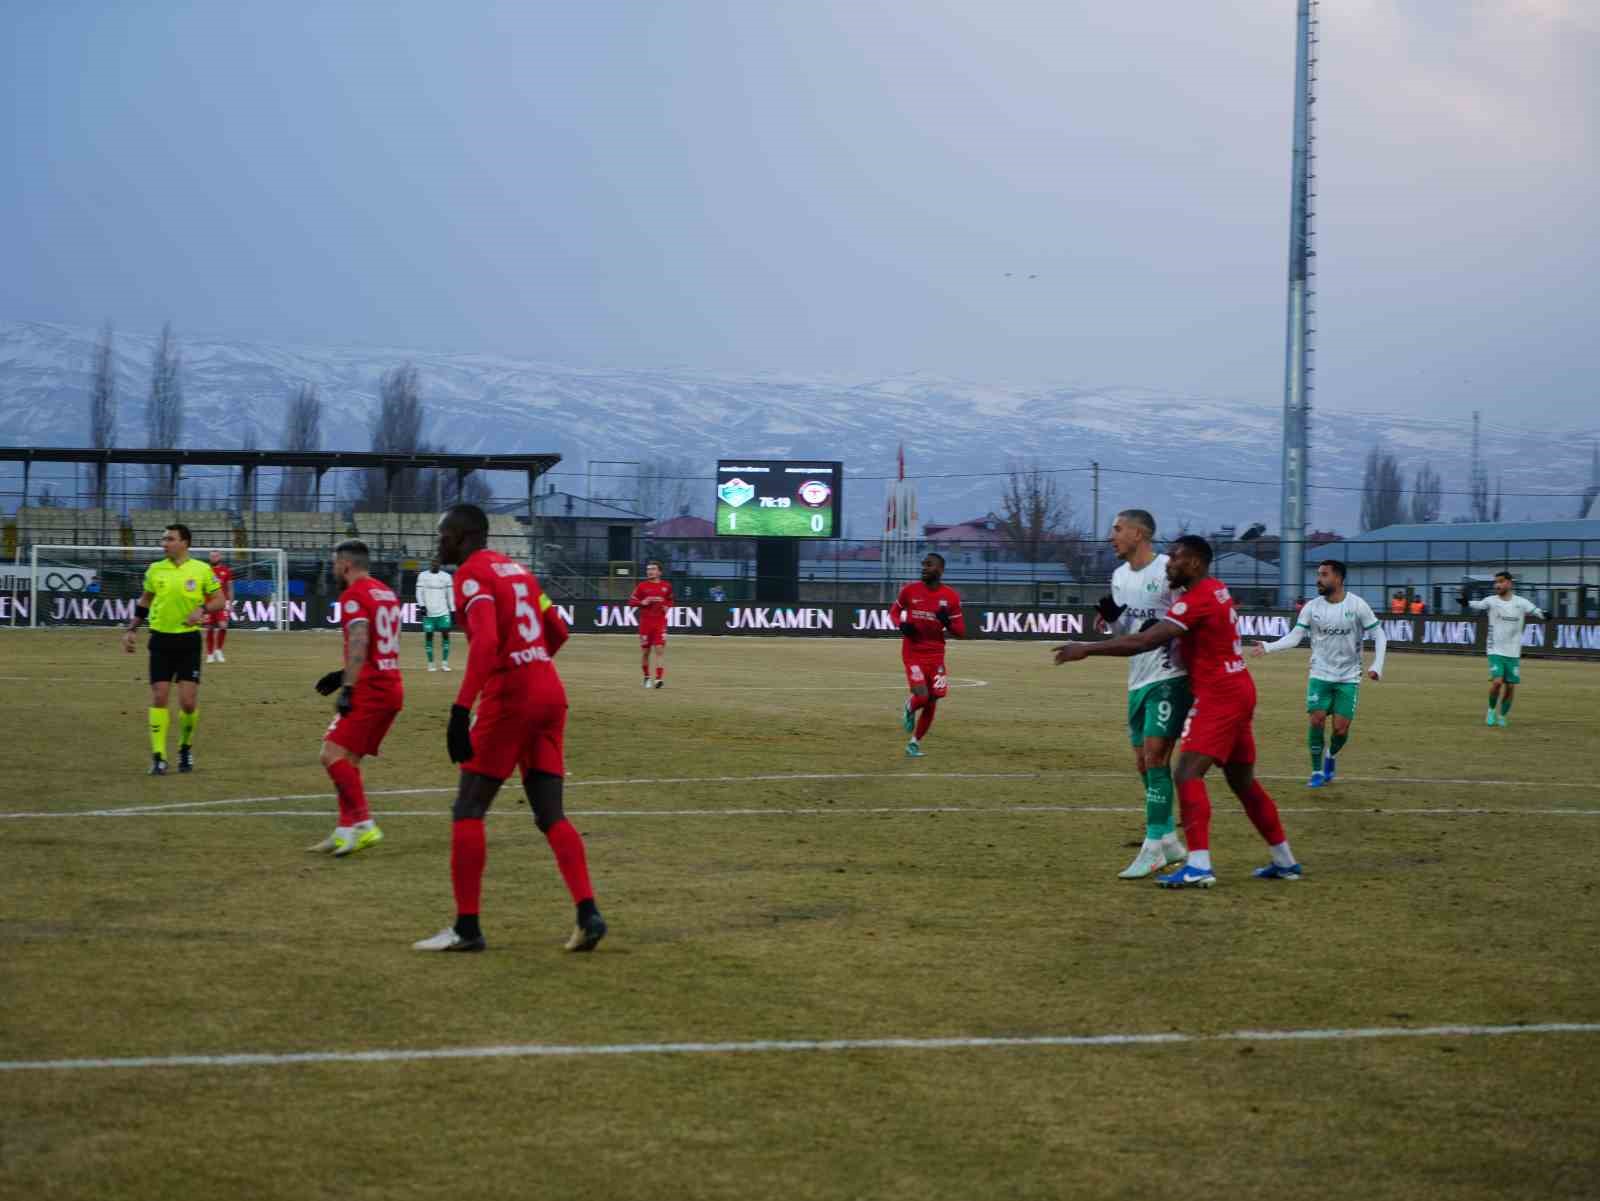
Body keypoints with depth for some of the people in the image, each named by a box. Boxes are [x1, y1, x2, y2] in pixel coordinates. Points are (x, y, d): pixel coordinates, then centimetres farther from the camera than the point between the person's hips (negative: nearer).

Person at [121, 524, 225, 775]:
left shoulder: (202, 570, -3)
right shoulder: (155, 569, 4)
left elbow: (219, 600, 2)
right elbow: (144, 601, 17)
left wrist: (202, 608, -17)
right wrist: (130, 630, 12)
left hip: (189, 640, -2)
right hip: (161, 640, 2)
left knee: (188, 702, -5)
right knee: (159, 697, -4)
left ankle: (186, 747, 21)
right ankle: (158, 756, 1)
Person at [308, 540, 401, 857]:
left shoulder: (353, 595, -9)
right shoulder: (387, 594, 19)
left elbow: (359, 643, -21)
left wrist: (347, 688, -25)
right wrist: (345, 675, 25)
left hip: (369, 689, -10)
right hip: (393, 687, 10)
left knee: (333, 754, -13)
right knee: (348, 759, 13)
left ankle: (363, 824, -18)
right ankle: (347, 830, 11)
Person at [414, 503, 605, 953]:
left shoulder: (472, 573, -7)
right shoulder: (515, 568, 19)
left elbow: (485, 641, -22)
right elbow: (558, 632, 23)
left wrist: (460, 709, -27)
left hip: (508, 699, -8)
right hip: (551, 693, 8)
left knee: (467, 811, 1)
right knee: (551, 814, 7)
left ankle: (467, 928, 0)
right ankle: (588, 914, -6)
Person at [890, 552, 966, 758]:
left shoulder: (951, 596, -3)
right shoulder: (910, 590, -3)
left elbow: (961, 631, 1)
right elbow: (894, 611, 13)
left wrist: (947, 622, -20)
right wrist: (901, 624, -9)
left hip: (936, 654, 2)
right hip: (913, 652, -2)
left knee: (931, 702, 4)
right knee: (921, 696, -18)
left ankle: (915, 742, 23)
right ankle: (910, 708, 20)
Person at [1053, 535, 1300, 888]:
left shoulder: (1197, 600, -18)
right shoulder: (1215, 590, 12)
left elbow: (1143, 642, -24)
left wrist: (1088, 649, -21)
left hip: (1219, 697, -10)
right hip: (1237, 691, 10)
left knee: (1188, 774, -15)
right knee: (1242, 780, 17)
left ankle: (1199, 867, -24)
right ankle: (1285, 861, 25)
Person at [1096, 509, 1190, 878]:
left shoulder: (1169, 570, -12)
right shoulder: (1119, 576, 12)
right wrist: (1111, 618, -2)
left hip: (1169, 677, -8)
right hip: (1138, 680, 8)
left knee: (1155, 755, -13)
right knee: (1143, 761, 10)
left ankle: (1153, 848, -11)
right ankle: (1168, 840, 21)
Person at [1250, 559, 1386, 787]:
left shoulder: (1357, 605, -10)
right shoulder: (1312, 607, -4)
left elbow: (1379, 635, -3)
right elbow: (1294, 637, -5)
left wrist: (1377, 666, -14)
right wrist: (1268, 647, -19)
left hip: (1348, 677, -1)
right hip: (1320, 675, 1)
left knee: (1341, 728, -5)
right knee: (1317, 720, -12)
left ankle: (1331, 756, 28)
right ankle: (1317, 771, 5)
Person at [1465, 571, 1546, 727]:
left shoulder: (1521, 602, -2)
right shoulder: (1491, 601, -2)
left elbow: (1535, 611, -9)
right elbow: (1478, 605, -13)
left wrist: (1543, 615, -32)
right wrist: (1466, 602, -34)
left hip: (1513, 653, 2)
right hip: (1495, 650, -2)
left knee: (1511, 686, 4)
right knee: (1497, 681, -16)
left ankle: (1502, 716, 24)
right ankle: (1491, 710, 9)